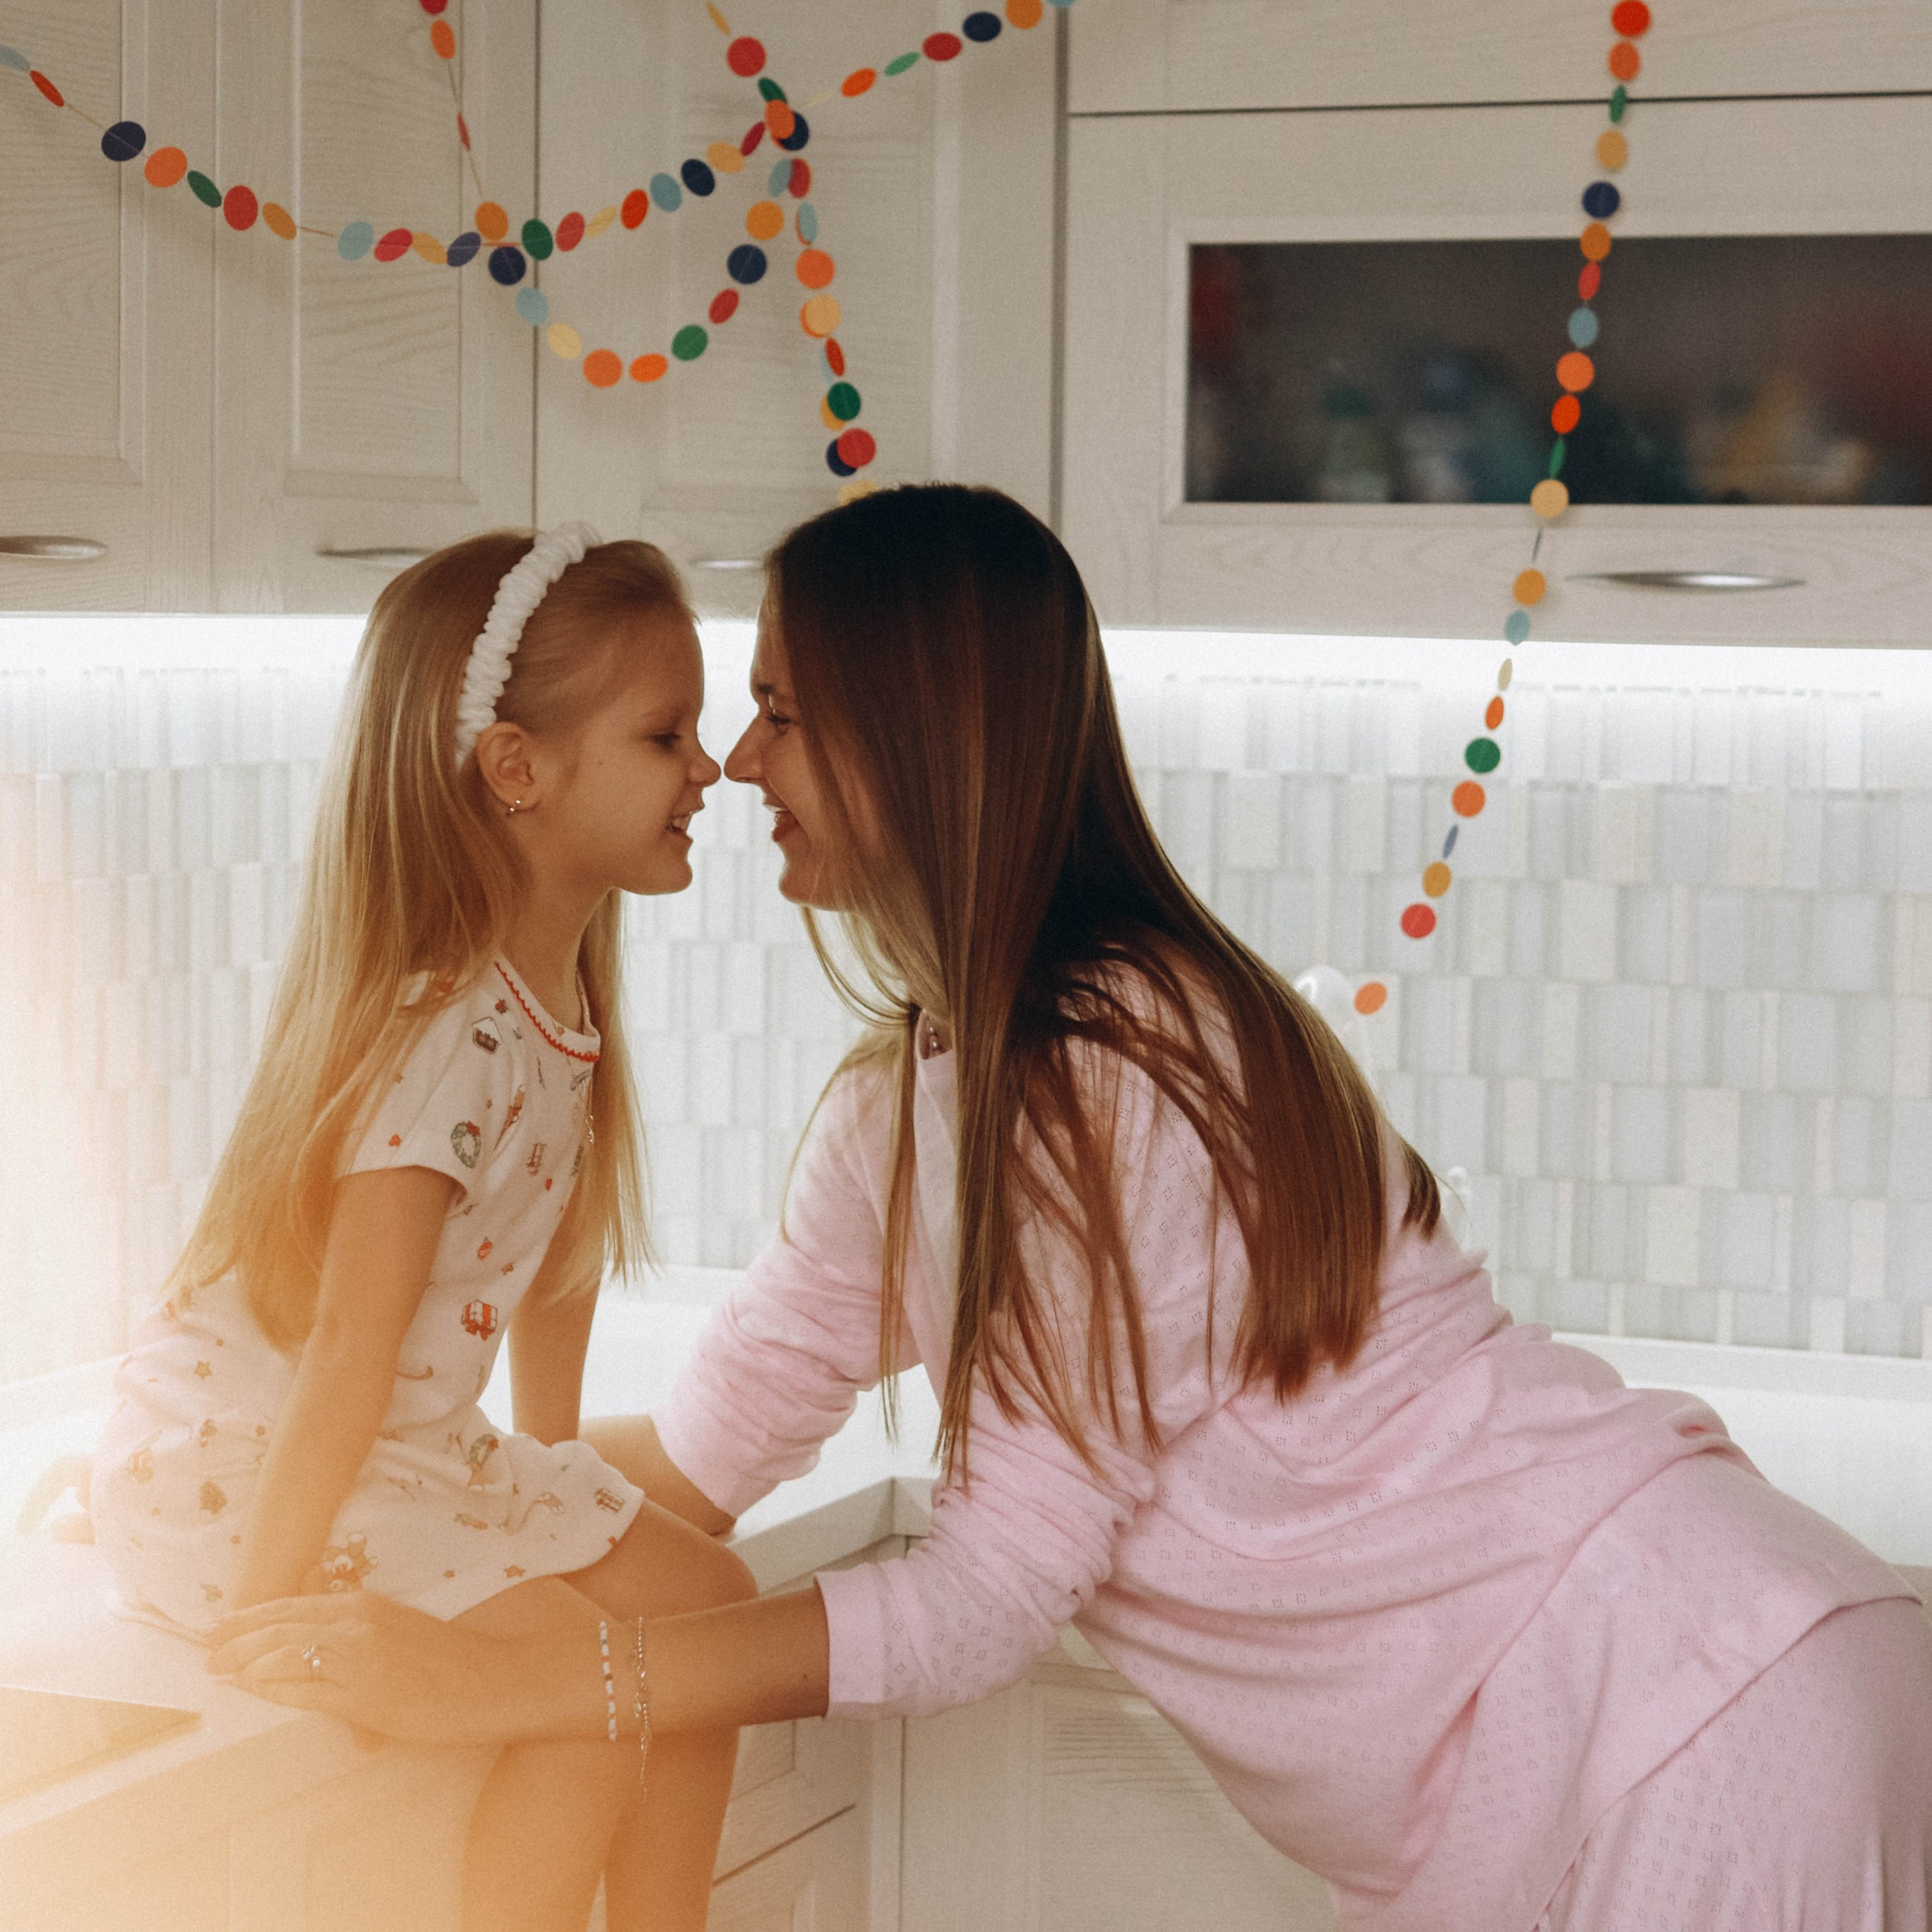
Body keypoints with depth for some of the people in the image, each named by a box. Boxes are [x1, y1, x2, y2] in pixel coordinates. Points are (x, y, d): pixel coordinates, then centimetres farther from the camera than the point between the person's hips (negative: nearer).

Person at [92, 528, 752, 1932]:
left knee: (709, 1598, 6)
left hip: (425, 1450, 9)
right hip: (239, 1467, -9)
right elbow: (352, 1346, -29)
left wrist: (554, 1471, 19)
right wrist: (263, 1620, -28)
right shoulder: (444, 1029, -27)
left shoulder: (569, 991, 2)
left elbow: (558, 1249, 15)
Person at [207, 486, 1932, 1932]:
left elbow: (986, 1600, -20)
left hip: (1674, 1713, -8)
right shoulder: (914, 1100, 7)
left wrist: (495, 1685, -20)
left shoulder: (1110, 1075, -21)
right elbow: (707, 1450, 14)